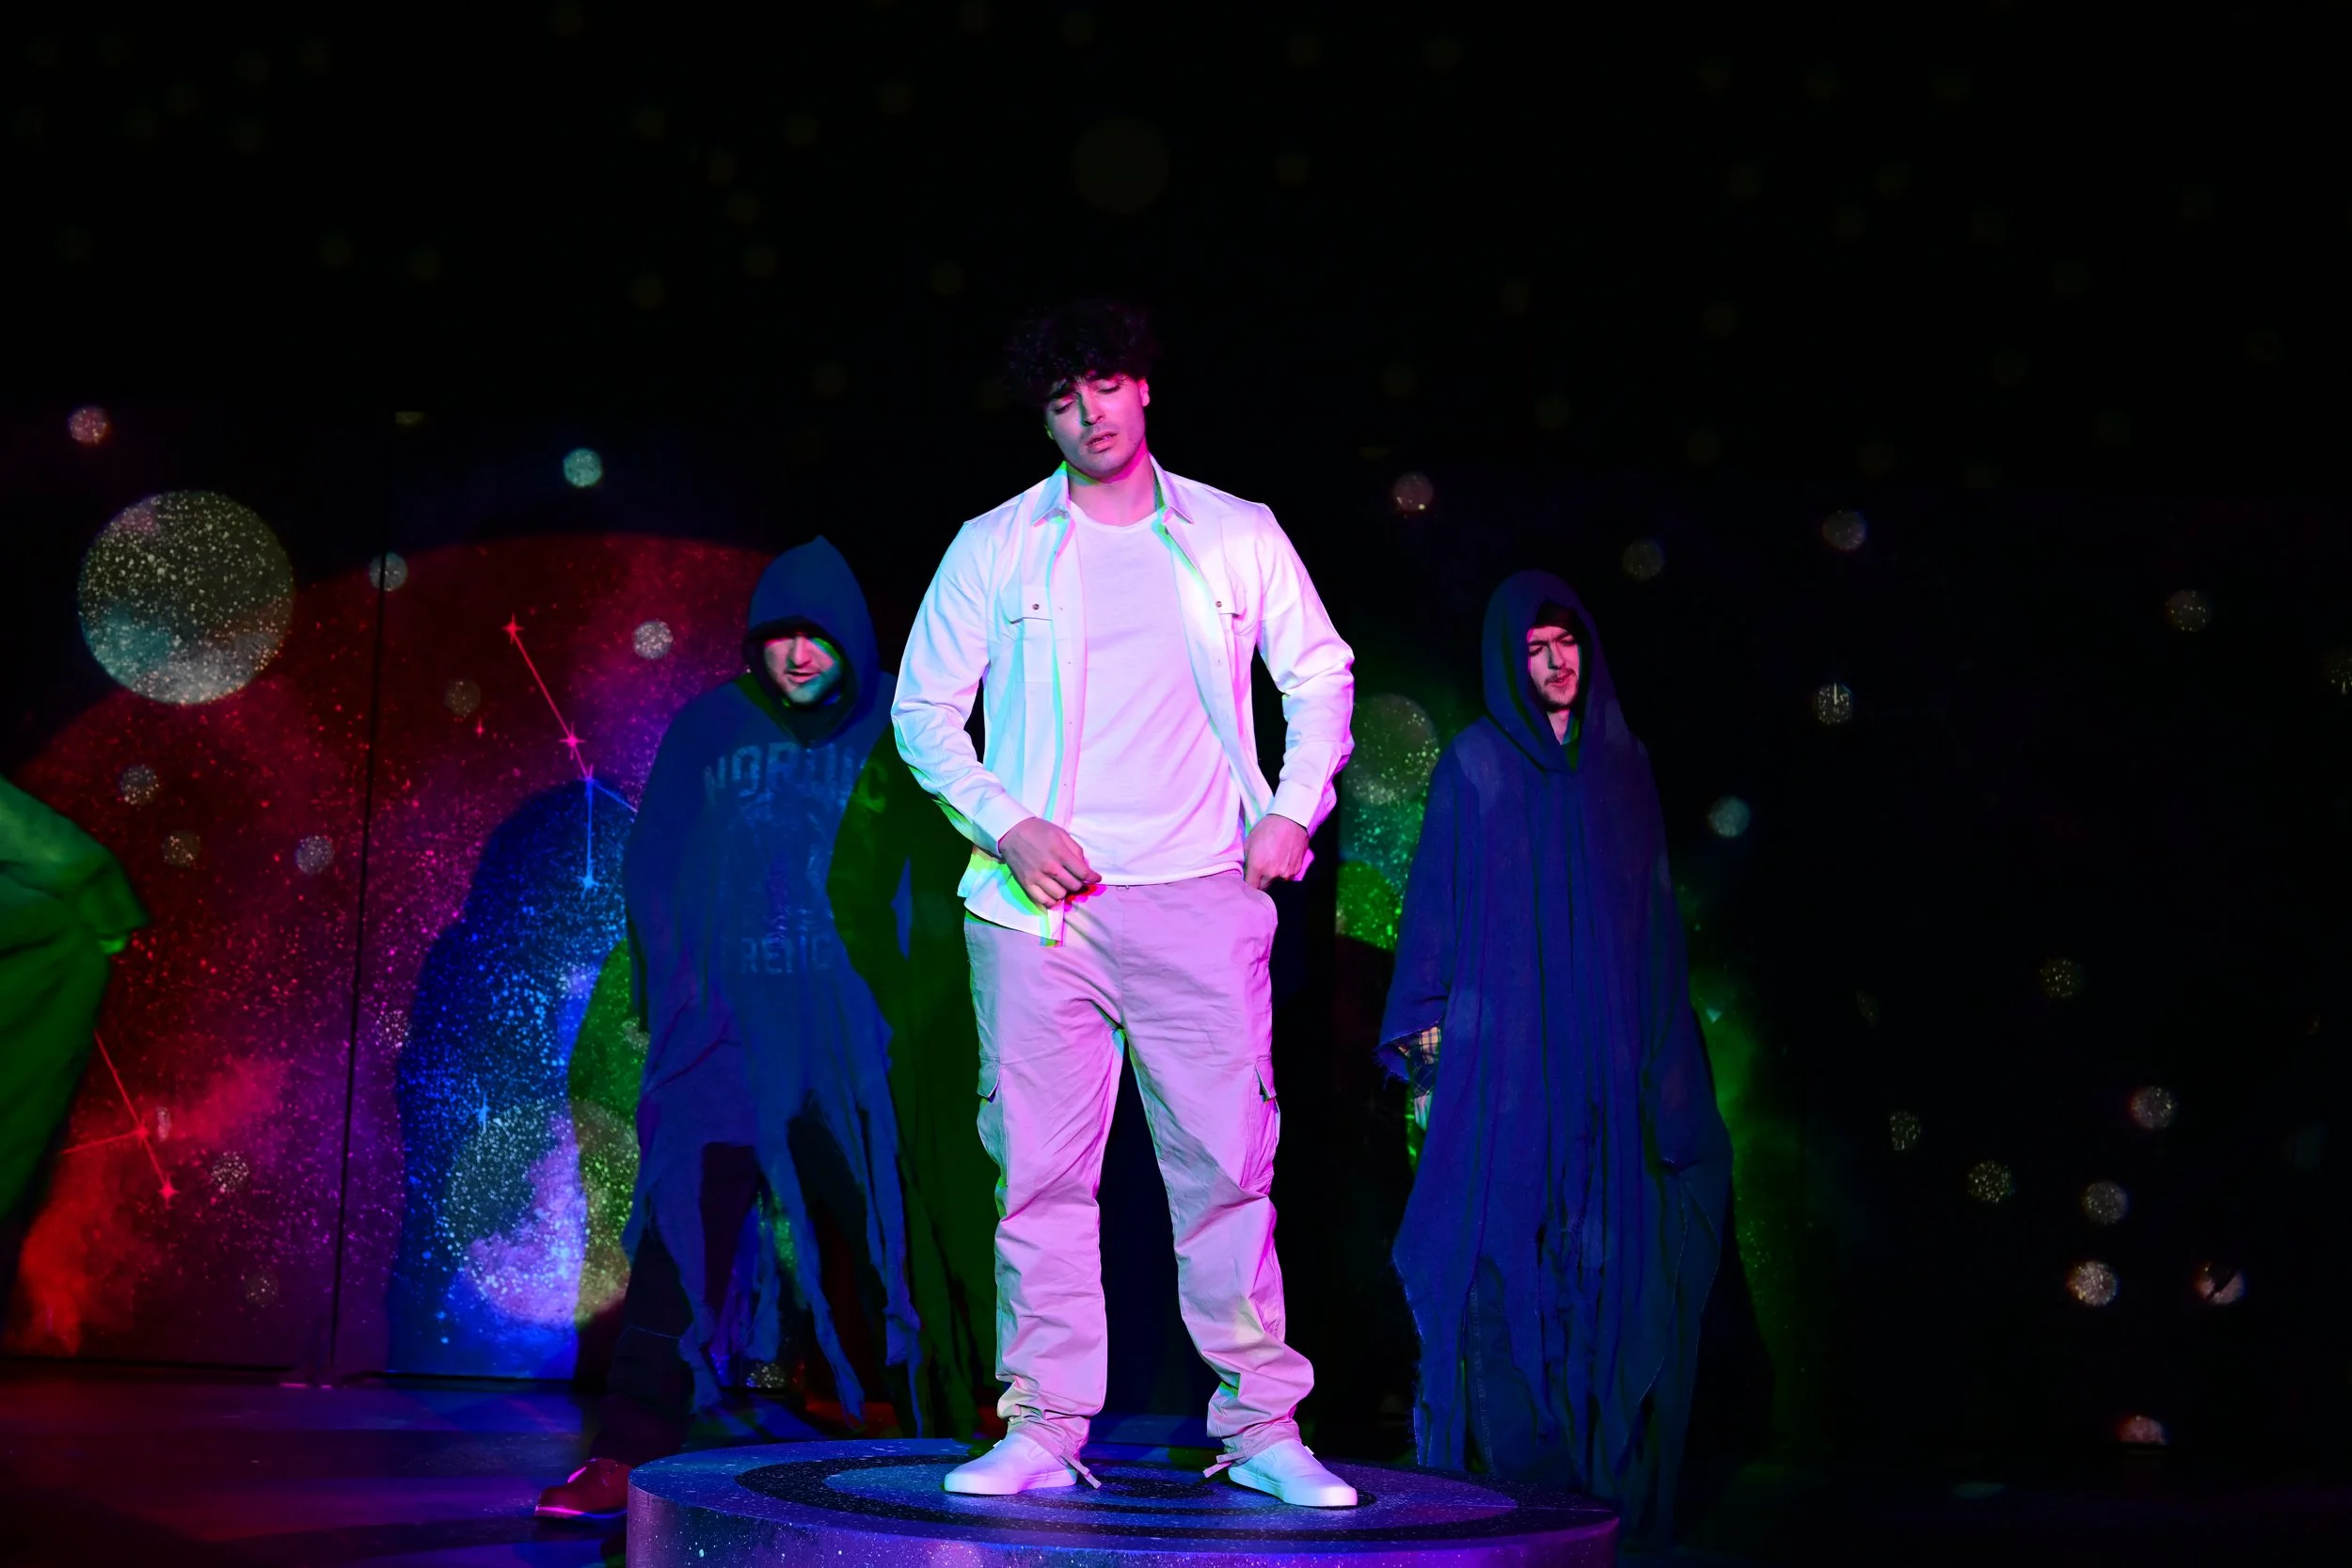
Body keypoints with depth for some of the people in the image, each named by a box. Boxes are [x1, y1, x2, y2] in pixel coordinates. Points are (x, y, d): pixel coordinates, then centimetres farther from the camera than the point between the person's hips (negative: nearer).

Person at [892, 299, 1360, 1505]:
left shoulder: (1239, 537, 10)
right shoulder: (994, 548, 8)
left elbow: (1321, 676, 18)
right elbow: (924, 711, 9)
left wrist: (1295, 809, 3)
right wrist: (1005, 825, -5)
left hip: (1198, 901, 0)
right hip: (1039, 907, 0)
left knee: (1228, 1168, -2)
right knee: (1040, 1175, 0)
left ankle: (1262, 1427, 7)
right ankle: (1041, 1430, 9)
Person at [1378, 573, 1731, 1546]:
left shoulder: (1625, 767, 13)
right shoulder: (1475, 765, 4)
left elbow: (1655, 920, 15)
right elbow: (1435, 906, 1)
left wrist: (1663, 1058, 8)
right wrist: (1426, 1040, -7)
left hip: (1604, 1055, 3)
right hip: (1503, 1050, -3)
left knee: (1605, 1262, 0)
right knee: (1505, 1255, -6)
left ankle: (1603, 1467, 6)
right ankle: (1494, 1461, 0)